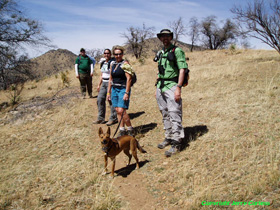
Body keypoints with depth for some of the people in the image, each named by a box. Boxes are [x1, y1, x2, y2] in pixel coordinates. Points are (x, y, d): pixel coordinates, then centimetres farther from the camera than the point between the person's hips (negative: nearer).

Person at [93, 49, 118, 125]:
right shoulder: (103, 63, 13)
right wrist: (99, 85, 19)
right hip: (104, 83, 8)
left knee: (111, 100, -4)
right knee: (100, 99, 6)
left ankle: (113, 119, 9)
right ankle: (101, 118, 15)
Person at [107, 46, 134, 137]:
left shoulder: (125, 64, -8)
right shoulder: (112, 64, 12)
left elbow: (129, 79, -14)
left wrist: (127, 93, -19)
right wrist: (108, 92, 15)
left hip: (123, 89, -7)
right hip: (114, 89, 7)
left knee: (121, 111, -12)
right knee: (117, 111, 6)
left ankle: (130, 129, 4)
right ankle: (122, 130, 15)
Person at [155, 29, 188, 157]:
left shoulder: (177, 51, -5)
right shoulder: (160, 53, 18)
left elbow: (182, 69, -12)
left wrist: (178, 88, -20)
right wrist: (157, 88, 17)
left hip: (171, 86, -8)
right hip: (161, 87, 8)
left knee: (174, 115, -8)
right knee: (165, 115, 14)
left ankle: (176, 143, -3)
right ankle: (168, 138, 26)